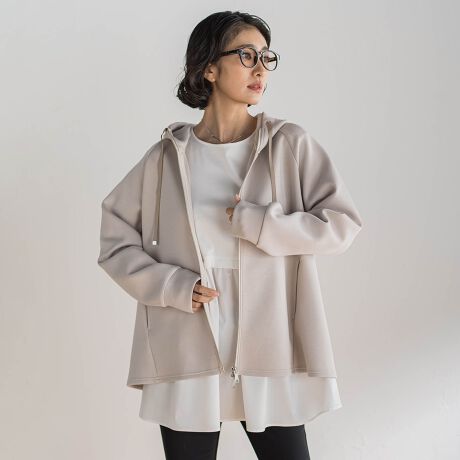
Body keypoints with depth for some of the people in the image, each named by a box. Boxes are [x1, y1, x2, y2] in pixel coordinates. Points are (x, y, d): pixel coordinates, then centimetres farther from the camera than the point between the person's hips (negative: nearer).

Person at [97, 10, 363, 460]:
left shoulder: (291, 145, 1)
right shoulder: (167, 156, 2)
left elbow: (342, 223, -5)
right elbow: (114, 240, 7)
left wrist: (253, 222, -14)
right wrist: (173, 286, -8)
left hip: (270, 355, 0)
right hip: (186, 358, 1)